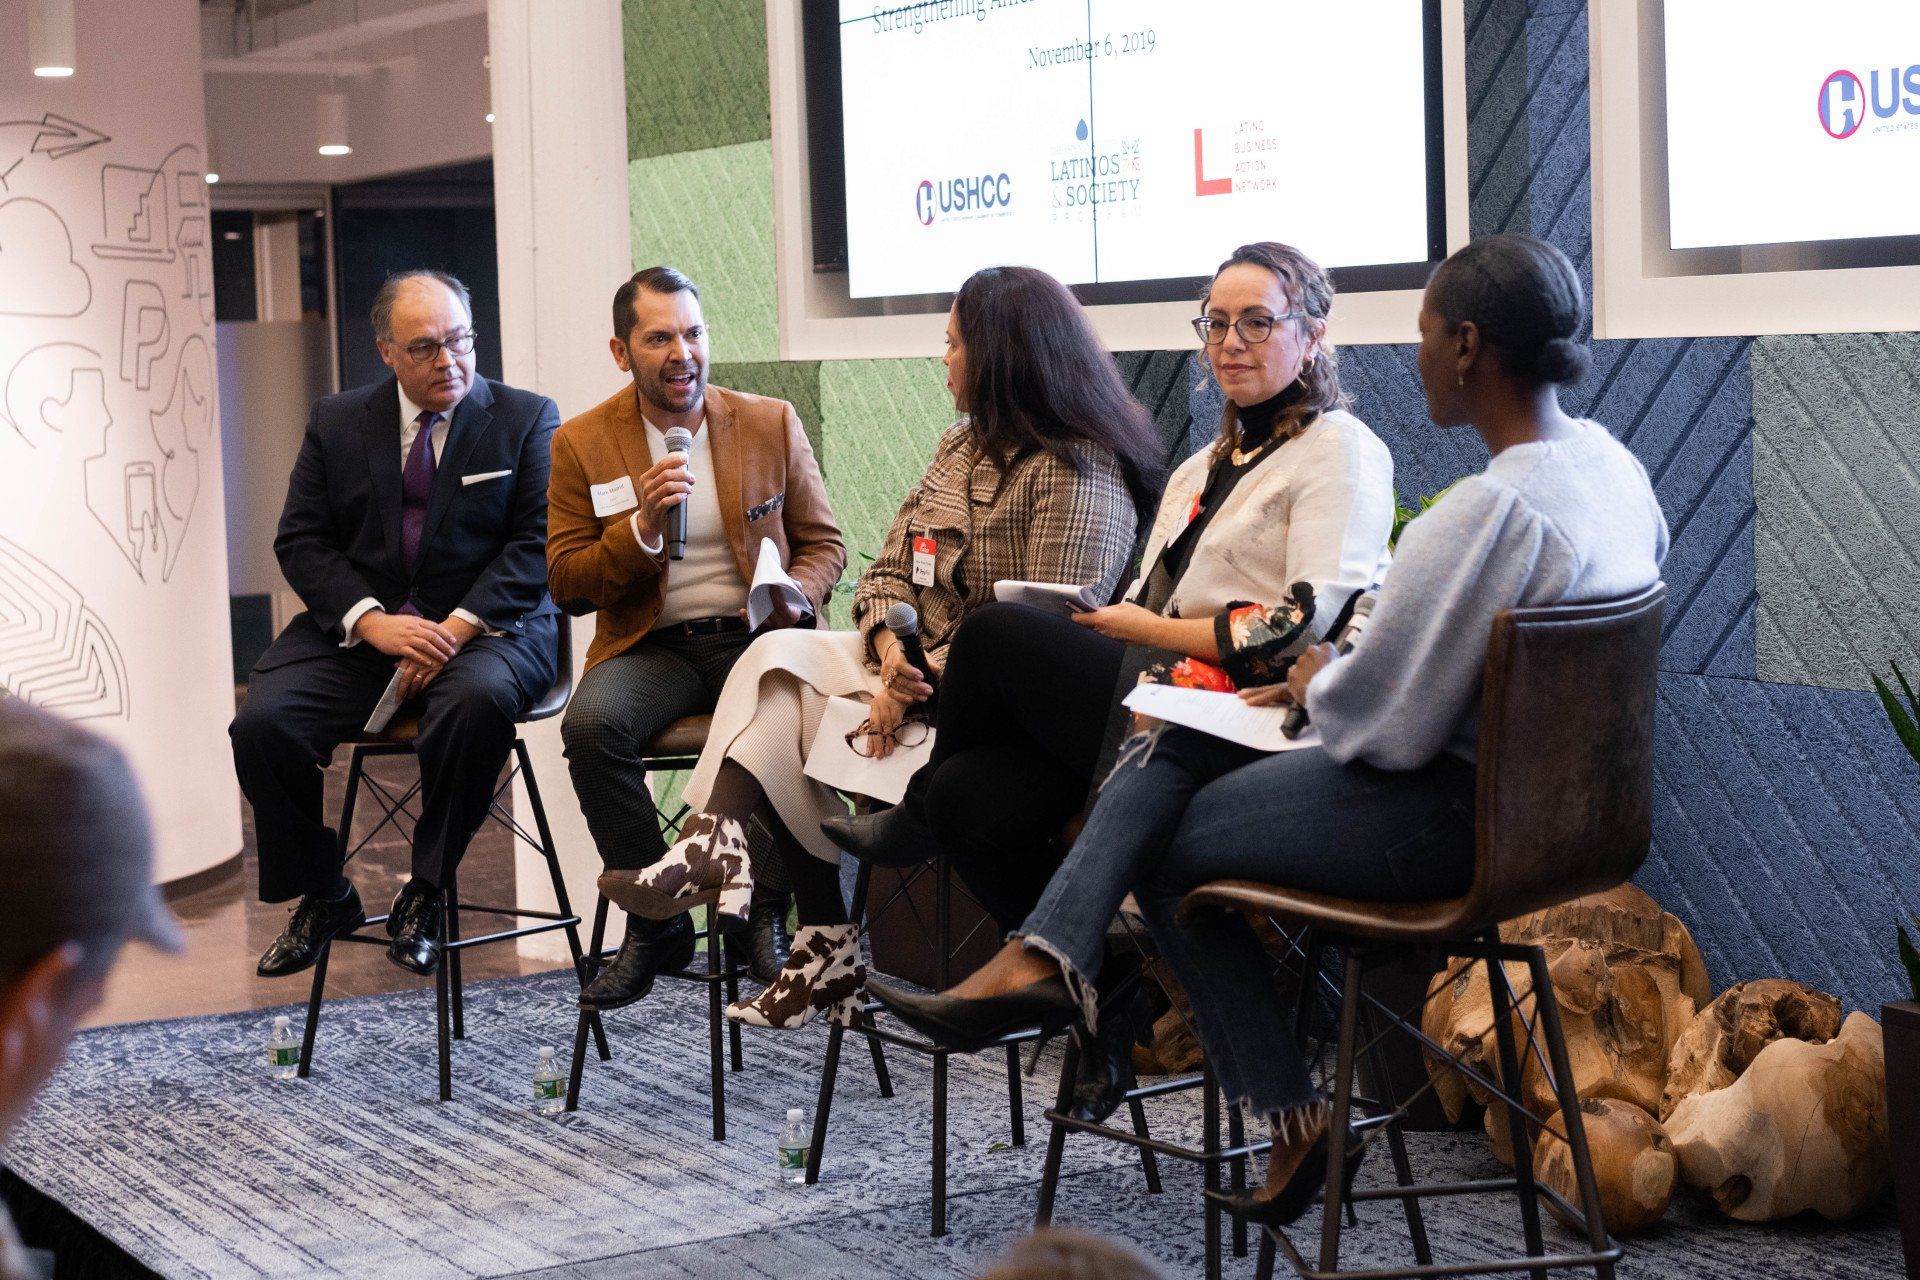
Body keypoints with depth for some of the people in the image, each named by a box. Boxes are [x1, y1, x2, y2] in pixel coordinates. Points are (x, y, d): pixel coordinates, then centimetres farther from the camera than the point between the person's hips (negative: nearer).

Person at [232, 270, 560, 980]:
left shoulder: (526, 419, 4)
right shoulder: (337, 421, 11)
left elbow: (535, 545, -5)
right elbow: (301, 541, 4)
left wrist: (457, 628, -18)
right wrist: (373, 621, -13)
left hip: (486, 625, -2)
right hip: (356, 626, 3)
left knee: (479, 700, -37)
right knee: (262, 721, -22)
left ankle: (425, 894, -16)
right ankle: (323, 896, 2)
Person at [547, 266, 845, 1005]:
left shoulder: (771, 424, 7)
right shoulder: (582, 445, 4)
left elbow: (823, 543, 12)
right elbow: (565, 584, 3)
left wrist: (796, 593, -11)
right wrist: (641, 530, -15)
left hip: (754, 637, 0)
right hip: (650, 645, 0)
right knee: (591, 723, -33)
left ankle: (770, 915, -13)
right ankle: (656, 924, -15)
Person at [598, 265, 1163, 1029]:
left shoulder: (1077, 473, -14)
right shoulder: (962, 445, 15)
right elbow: (891, 568, 12)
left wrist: (922, 681, -23)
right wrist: (890, 643, -10)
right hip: (920, 660, 8)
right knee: (780, 657, -17)